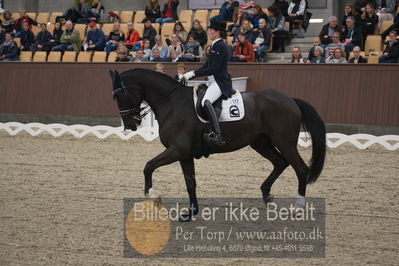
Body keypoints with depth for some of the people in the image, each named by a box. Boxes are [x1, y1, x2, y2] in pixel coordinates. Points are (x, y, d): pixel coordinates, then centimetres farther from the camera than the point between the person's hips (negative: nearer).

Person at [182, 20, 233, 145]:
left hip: (220, 82, -11)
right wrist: (191, 74, 11)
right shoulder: (214, 46, 18)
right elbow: (207, 65, 22)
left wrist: (194, 73, -17)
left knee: (206, 102, -33)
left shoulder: (221, 46, -12)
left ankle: (217, 135, -42)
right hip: (213, 81, 11)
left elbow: (214, 68, -19)